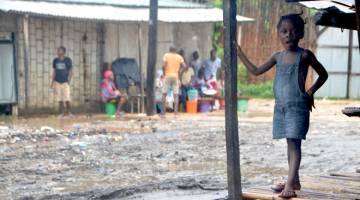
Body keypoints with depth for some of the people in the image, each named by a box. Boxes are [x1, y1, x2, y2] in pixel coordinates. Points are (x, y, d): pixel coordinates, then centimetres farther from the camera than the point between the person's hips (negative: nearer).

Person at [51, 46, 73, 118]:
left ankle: (68, 112, 7)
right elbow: (54, 71, 13)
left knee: (67, 98, -8)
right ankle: (62, 112, 9)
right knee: (59, 98, 2)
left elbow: (70, 71, 0)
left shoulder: (68, 60, -2)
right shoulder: (55, 60, 7)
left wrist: (69, 80, -8)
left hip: (65, 82, -3)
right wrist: (52, 81, 10)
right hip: (57, 82, 3)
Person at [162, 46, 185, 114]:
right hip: (176, 76, 1)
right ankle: (176, 111, -5)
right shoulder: (179, 57, 10)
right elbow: (184, 66, -1)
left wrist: (164, 73, 6)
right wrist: (179, 71, 14)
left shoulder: (166, 55, 4)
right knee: (176, 94, 1)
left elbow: (163, 65, -9)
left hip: (167, 76, -1)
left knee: (164, 94, 6)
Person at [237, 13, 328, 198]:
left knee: (294, 143, -11)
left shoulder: (305, 55, -5)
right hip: (280, 106, 6)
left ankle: (290, 185, -19)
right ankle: (294, 181, 24)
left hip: (298, 106, -6)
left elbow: (323, 75, 6)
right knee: (290, 143, 14)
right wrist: (240, 53, 11)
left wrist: (310, 92, -2)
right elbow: (256, 71, 15)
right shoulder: (278, 57, 9)